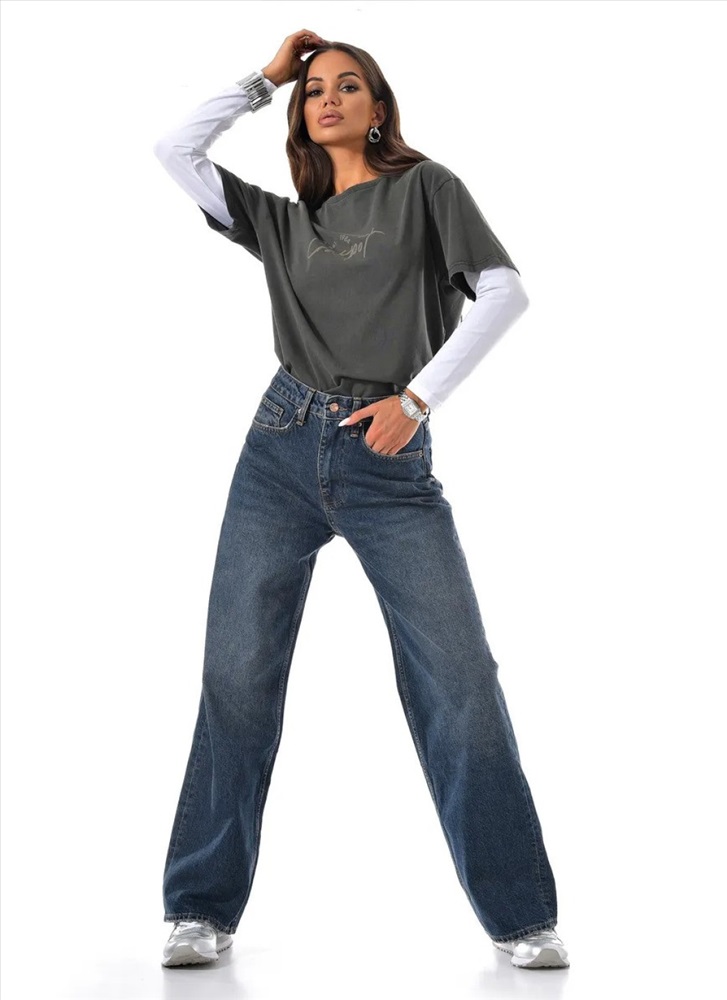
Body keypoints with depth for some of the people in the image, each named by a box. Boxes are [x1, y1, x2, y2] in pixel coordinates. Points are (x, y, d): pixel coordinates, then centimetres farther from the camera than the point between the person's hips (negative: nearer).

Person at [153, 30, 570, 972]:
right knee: (236, 679, -3)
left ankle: (523, 917, -1)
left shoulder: (425, 187, 11)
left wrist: (417, 398, -7)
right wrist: (264, 76, 20)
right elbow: (175, 150, 18)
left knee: (462, 684, -9)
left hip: (391, 464, -3)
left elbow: (504, 290, -1)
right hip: (283, 449, 3)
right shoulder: (282, 220, 20)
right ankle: (205, 910, 5)